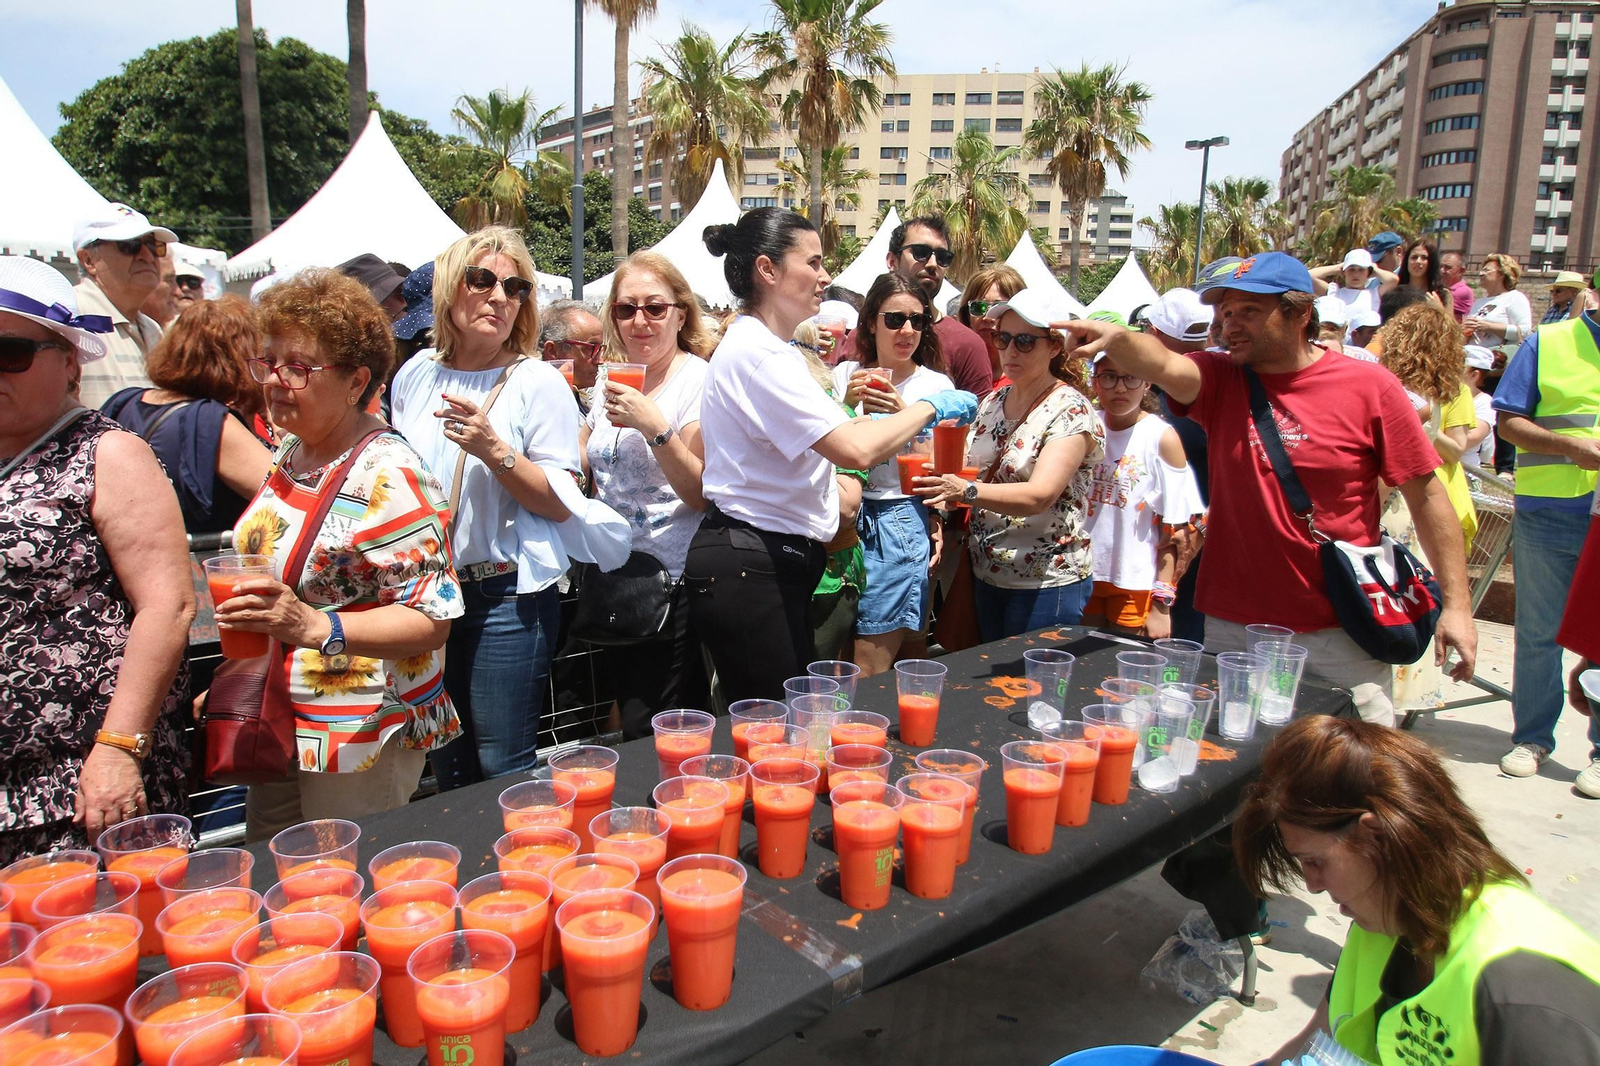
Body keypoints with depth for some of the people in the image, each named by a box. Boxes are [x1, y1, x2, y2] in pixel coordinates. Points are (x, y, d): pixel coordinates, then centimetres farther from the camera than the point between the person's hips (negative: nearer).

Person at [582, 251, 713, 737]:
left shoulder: (699, 380, -9)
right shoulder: (614, 382, 10)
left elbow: (702, 495, -16)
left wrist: (655, 427, -26)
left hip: (672, 585, -7)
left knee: (649, 738, -5)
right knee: (630, 725, 16)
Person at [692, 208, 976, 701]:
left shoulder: (772, 347, 16)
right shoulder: (754, 351, -18)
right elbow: (856, 450, -27)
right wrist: (929, 406, -13)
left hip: (778, 562, 10)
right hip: (746, 567, -10)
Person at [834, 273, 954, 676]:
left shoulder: (936, 384, 1)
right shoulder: (845, 375, 7)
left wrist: (903, 415, -18)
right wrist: (848, 405, -12)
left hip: (902, 525, -3)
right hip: (845, 519, 3)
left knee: (869, 669, -1)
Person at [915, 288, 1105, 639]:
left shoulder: (1071, 410, -13)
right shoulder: (992, 403, 7)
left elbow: (1040, 495, -27)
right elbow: (971, 472, 14)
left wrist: (967, 491, -41)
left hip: (1048, 582, -6)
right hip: (986, 576, 6)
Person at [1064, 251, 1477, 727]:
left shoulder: (1368, 386, -4)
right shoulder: (1220, 380, 1)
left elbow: (1426, 495, -2)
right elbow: (1164, 366, -22)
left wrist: (1456, 604, -4)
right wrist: (1118, 340, -43)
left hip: (1339, 634, -2)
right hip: (1232, 626, 2)